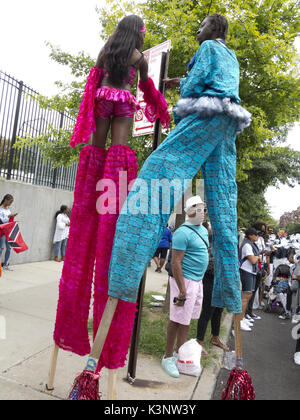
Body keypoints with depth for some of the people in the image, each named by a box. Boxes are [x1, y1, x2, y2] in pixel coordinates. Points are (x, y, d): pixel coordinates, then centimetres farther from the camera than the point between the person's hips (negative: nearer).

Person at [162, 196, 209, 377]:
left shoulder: (204, 230, 13)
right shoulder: (183, 233, -17)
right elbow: (176, 263, -21)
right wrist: (182, 290, -24)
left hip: (198, 281, 9)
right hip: (185, 280, -9)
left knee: (187, 320, 16)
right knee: (178, 320, -1)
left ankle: (179, 352, 30)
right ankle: (168, 357, 14)